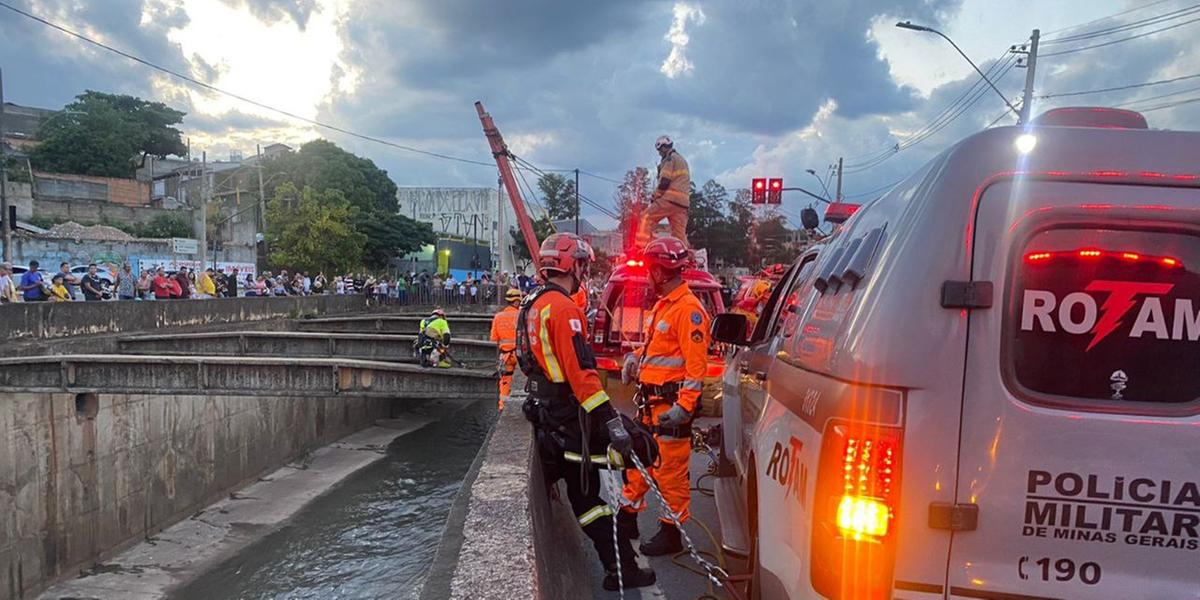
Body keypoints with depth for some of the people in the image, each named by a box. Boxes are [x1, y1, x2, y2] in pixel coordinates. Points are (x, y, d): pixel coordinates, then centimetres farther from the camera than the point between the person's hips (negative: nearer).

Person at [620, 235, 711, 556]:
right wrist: (636, 358, 7)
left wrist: (684, 406, -24)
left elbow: (696, 363, -20)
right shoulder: (663, 305, 15)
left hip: (671, 404, -10)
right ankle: (629, 513, 33)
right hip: (651, 400, 10)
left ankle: (671, 532, 11)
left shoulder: (688, 308, -15)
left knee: (670, 469, -1)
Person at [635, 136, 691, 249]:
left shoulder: (670, 160, 0)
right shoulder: (683, 161, 30)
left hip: (670, 199, -9)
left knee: (646, 218, -11)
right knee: (679, 233, 4)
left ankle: (641, 247, -24)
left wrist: (653, 197, -1)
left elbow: (664, 182, -10)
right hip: (683, 202, 9)